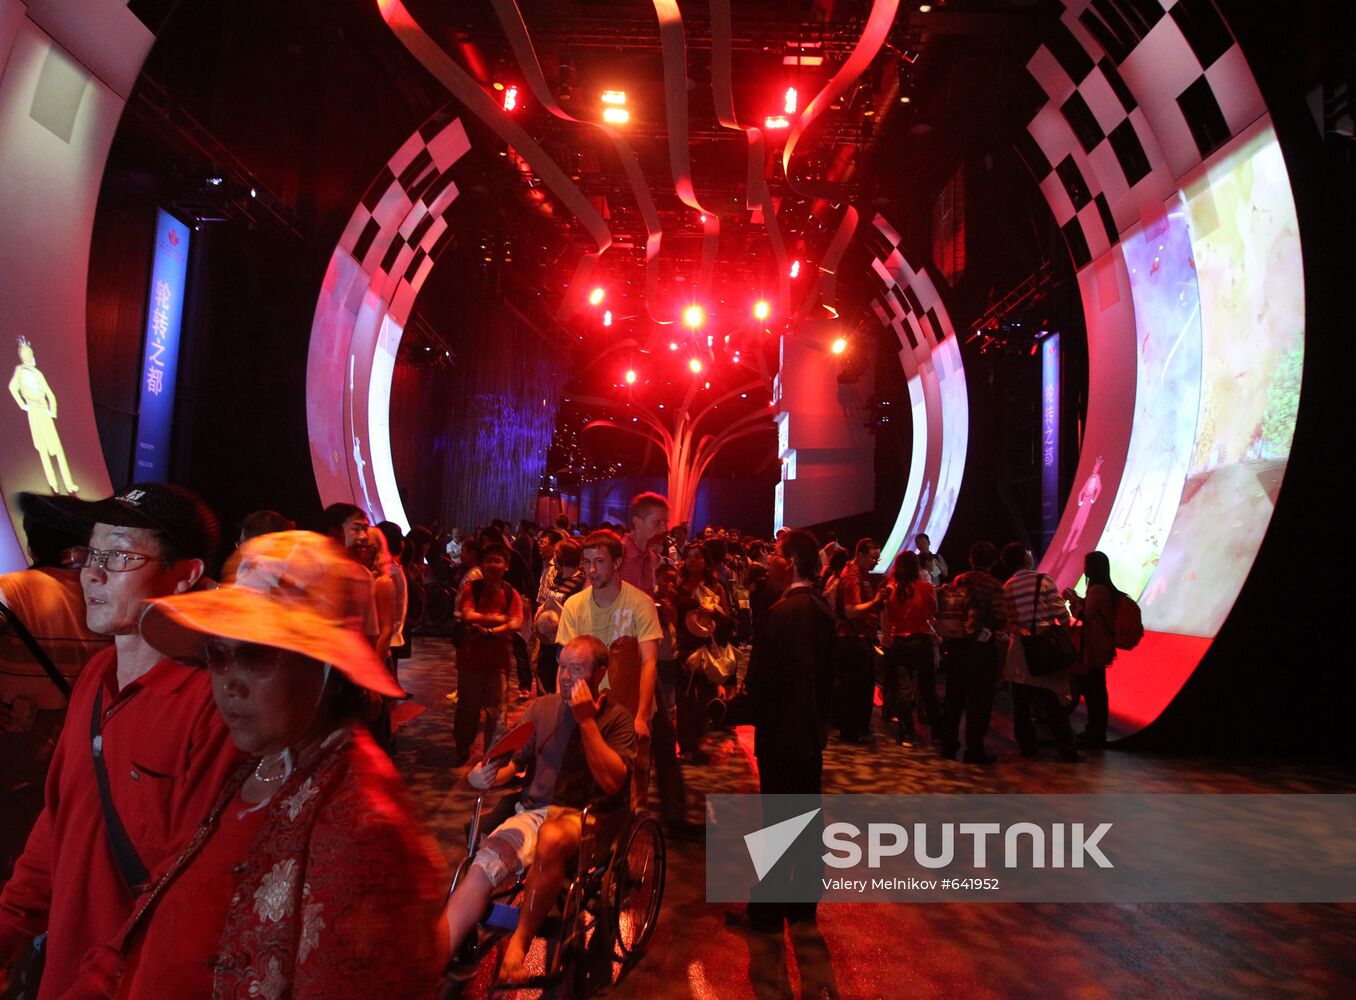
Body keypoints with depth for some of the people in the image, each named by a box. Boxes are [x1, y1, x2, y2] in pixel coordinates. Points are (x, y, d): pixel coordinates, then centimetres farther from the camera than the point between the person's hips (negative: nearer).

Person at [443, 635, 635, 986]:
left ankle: (519, 942, -22)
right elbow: (512, 762, 10)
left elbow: (612, 782, -12)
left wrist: (587, 721, -14)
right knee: (481, 868, -25)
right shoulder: (541, 707, 11)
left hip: (587, 818, -3)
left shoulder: (617, 718, 0)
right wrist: (488, 775, -14)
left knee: (551, 838, -38)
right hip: (532, 812, 4)